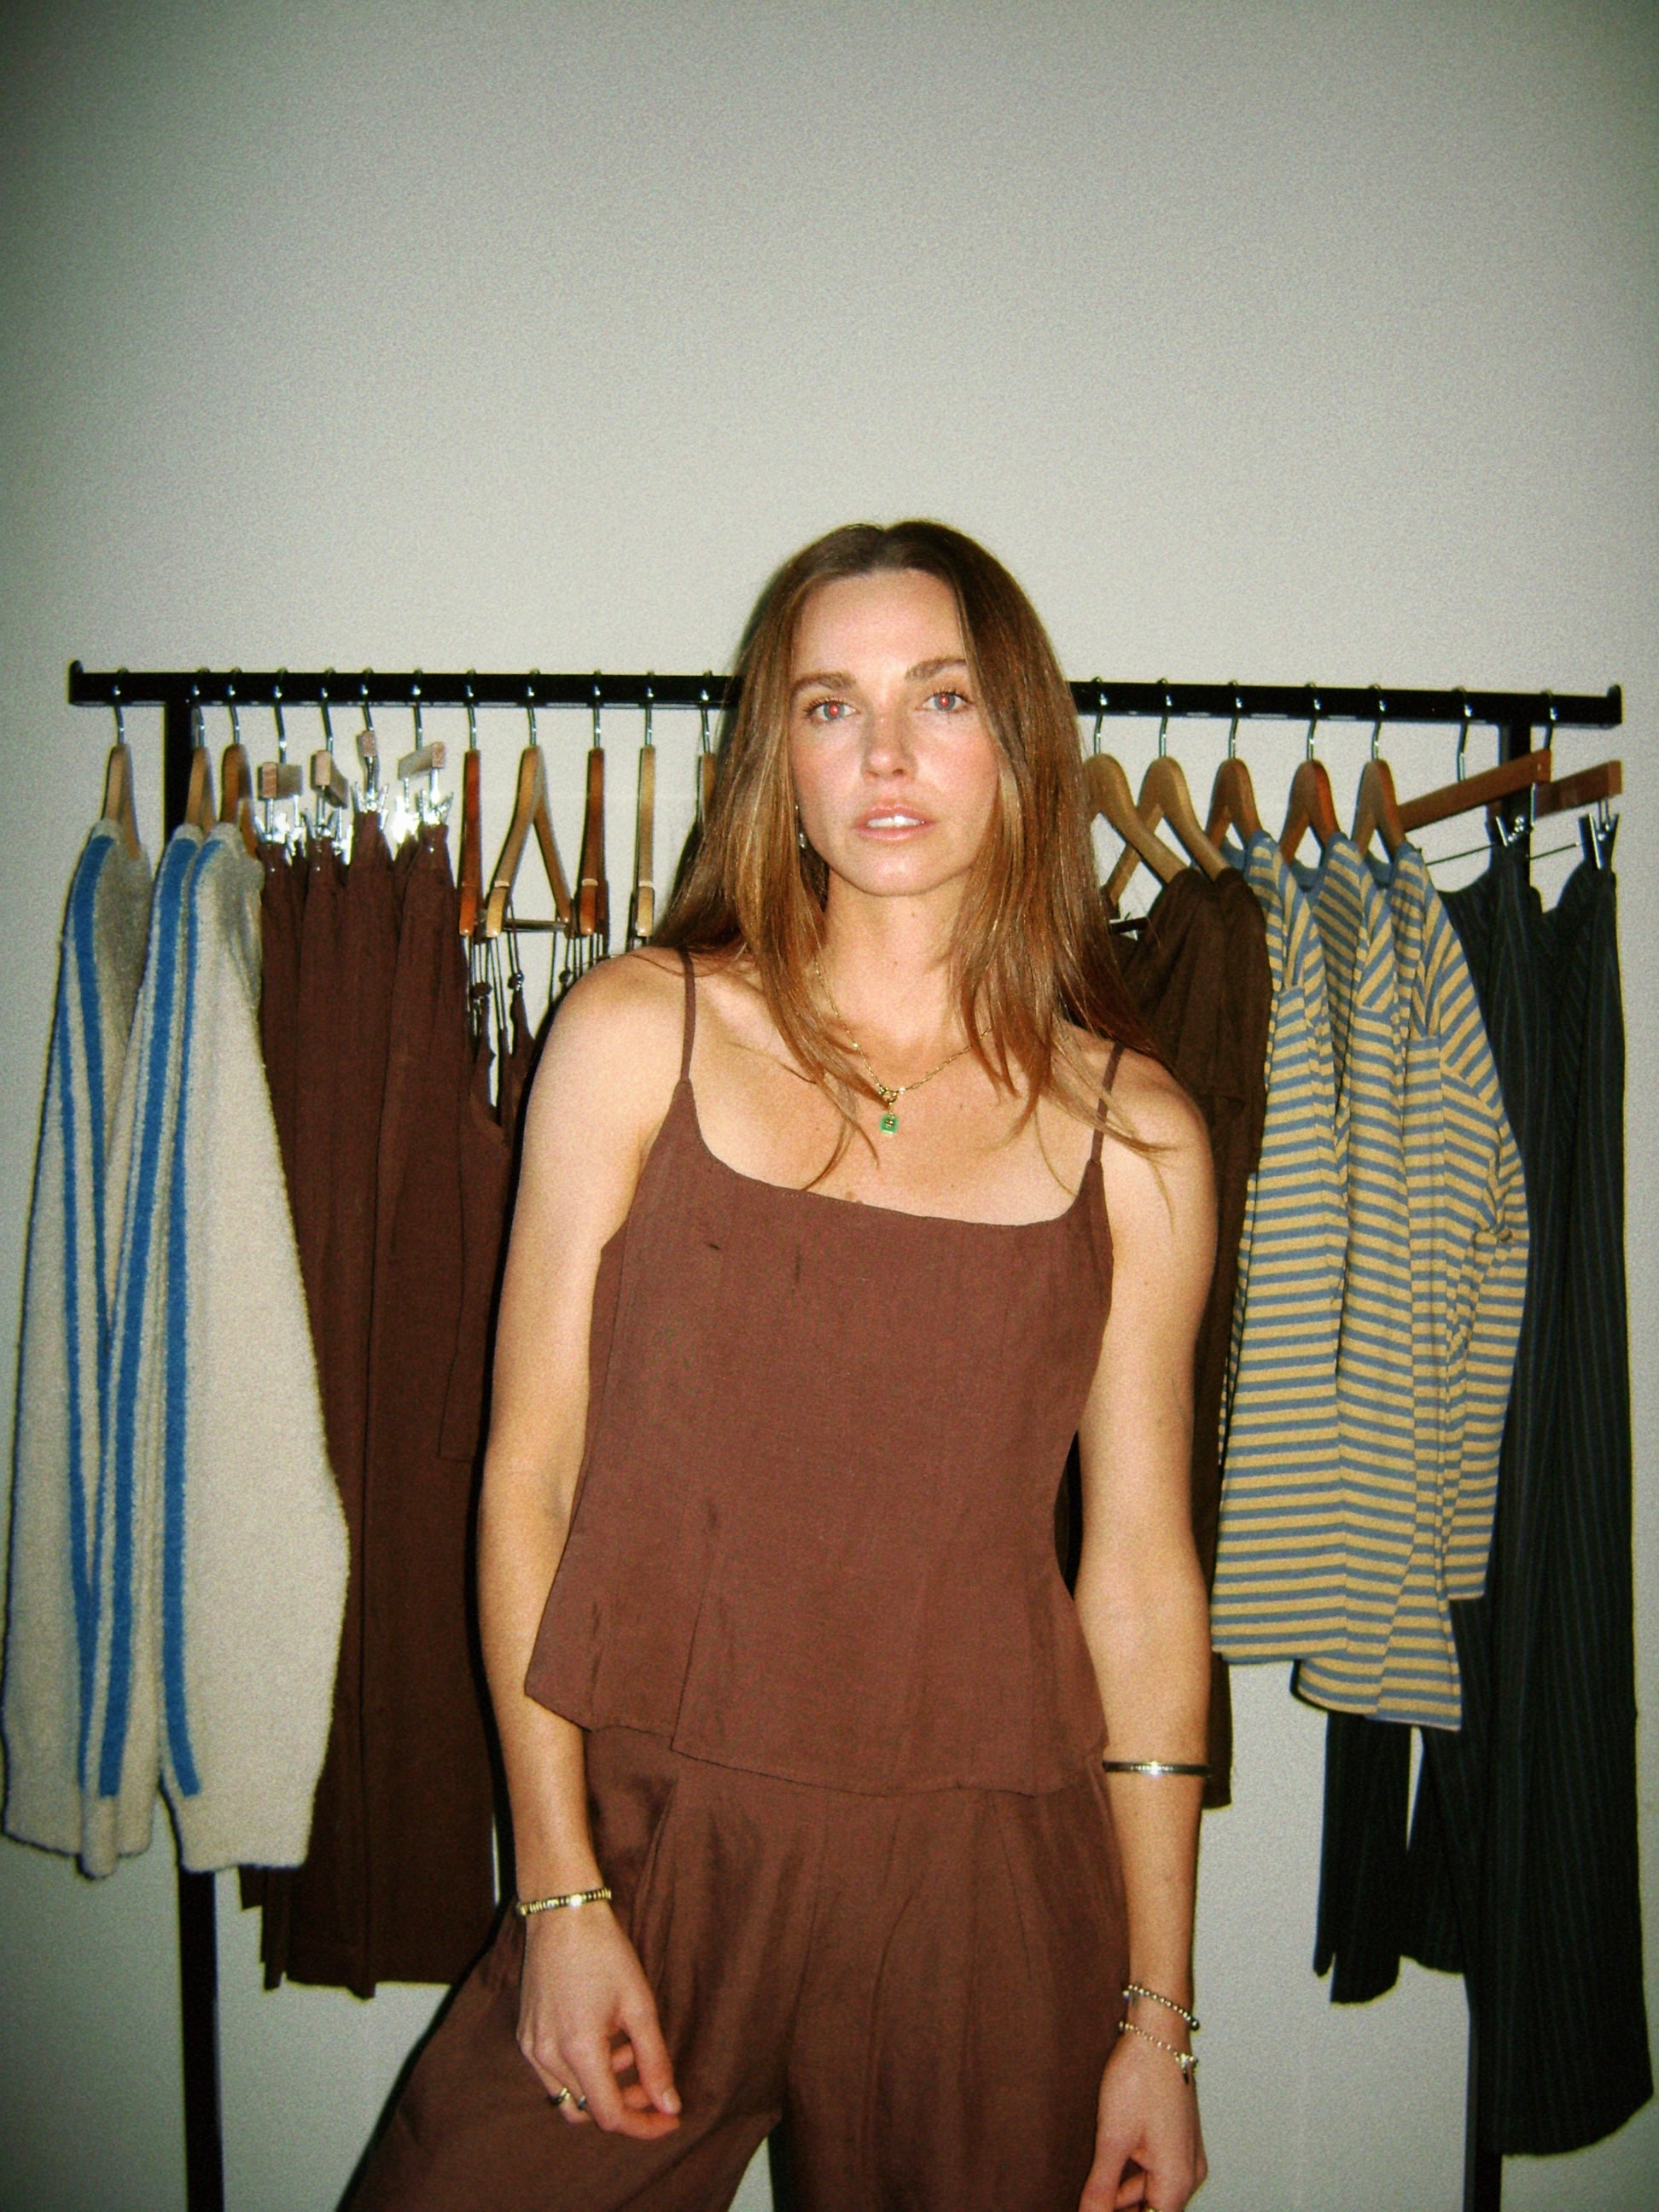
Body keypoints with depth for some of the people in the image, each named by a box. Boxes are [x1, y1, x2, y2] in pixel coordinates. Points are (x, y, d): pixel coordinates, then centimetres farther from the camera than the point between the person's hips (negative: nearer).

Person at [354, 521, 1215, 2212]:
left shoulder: (1133, 1135, -1)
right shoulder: (638, 1033, -4)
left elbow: (1141, 1567, 2)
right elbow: (529, 1473, -3)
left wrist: (1157, 2016, 5)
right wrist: (558, 1894, -6)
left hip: (985, 1888, 1)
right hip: (649, 1837, 0)